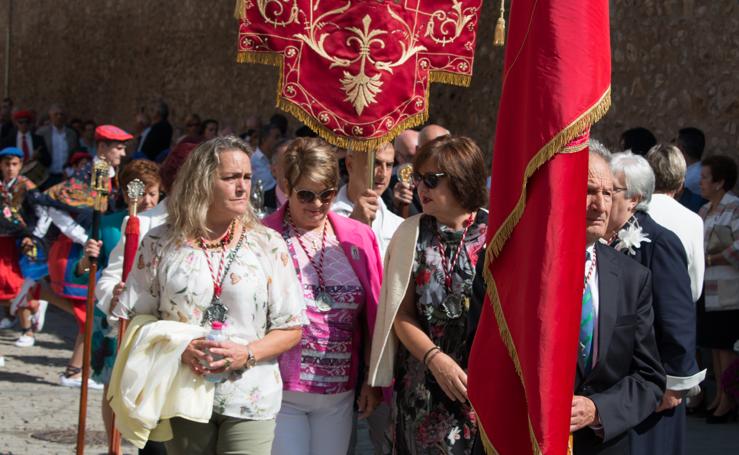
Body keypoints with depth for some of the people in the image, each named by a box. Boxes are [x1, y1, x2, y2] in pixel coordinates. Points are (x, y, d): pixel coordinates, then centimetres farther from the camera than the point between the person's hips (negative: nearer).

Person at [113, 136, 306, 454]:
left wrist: (248, 353, -15)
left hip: (249, 401, 0)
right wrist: (176, 348, -14)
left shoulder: (268, 245, 2)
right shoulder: (161, 243, 2)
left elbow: (291, 329, 3)